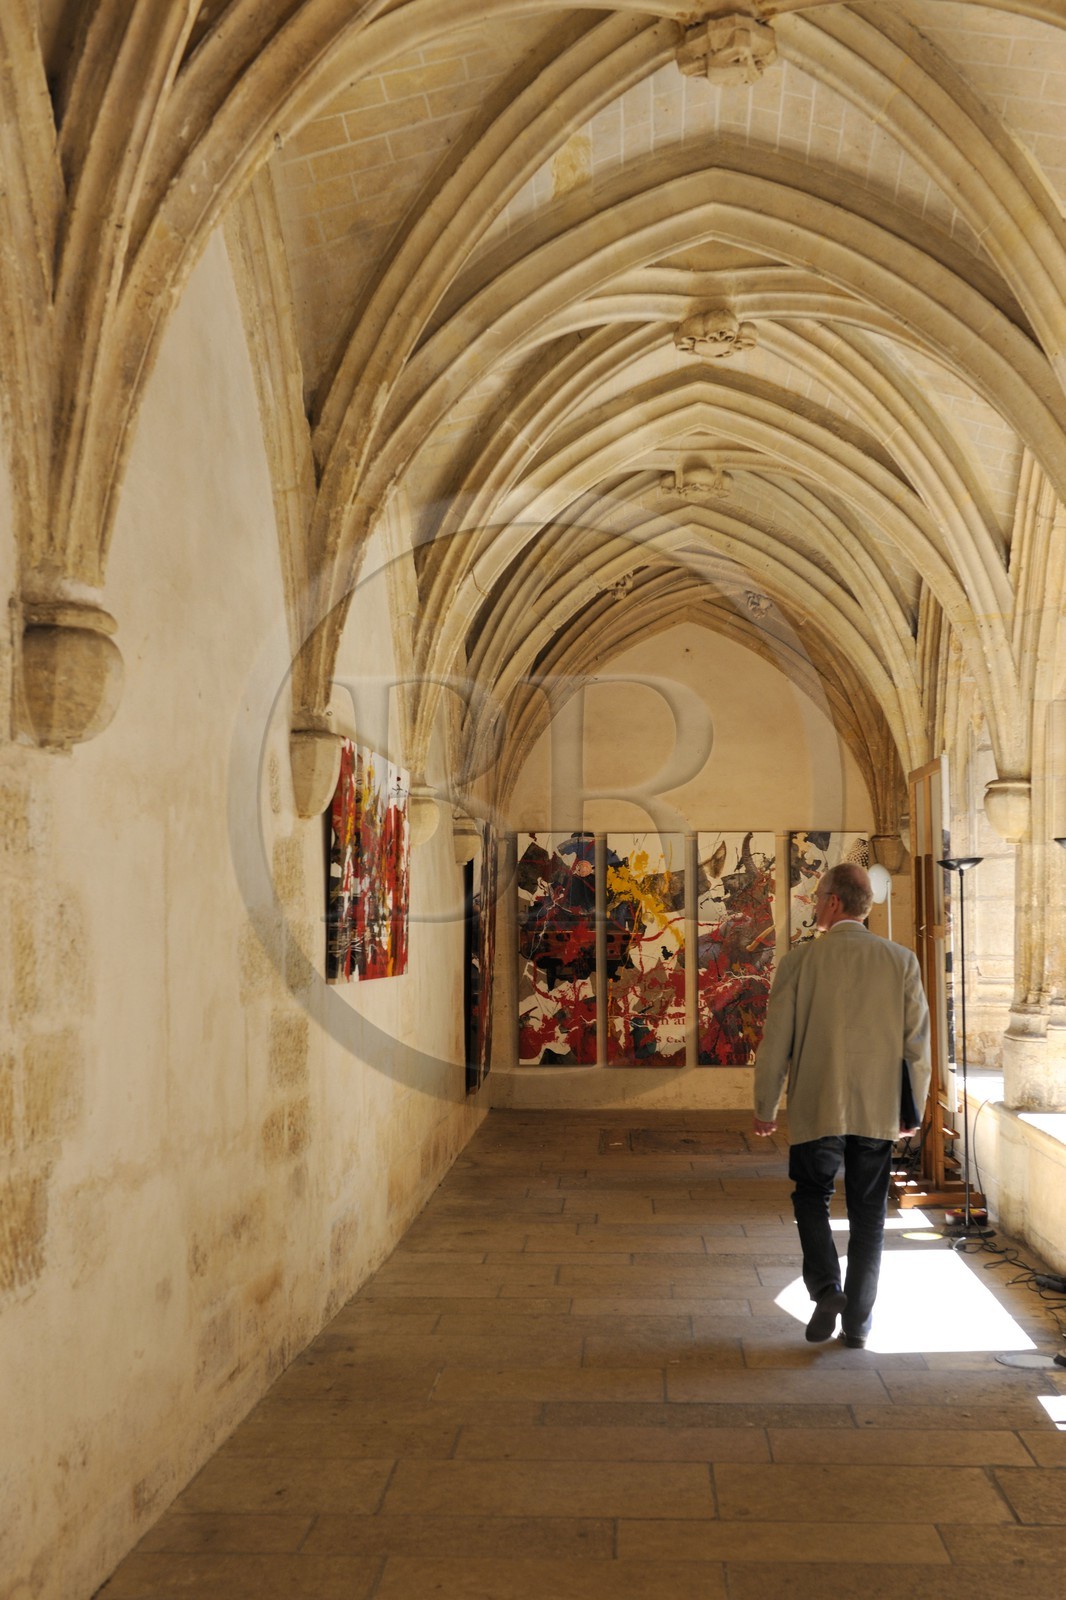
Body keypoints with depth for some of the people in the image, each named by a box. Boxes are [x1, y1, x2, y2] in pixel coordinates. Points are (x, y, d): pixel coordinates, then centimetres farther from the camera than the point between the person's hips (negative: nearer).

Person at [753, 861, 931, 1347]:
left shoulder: (802, 958, -7)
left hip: (816, 1107, -2)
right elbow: (918, 1042, 2)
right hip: (878, 1110, 2)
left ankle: (826, 1288, -1)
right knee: (868, 1214, 12)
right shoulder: (901, 961, -2)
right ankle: (858, 1320, 16)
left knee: (812, 1198, 17)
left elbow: (776, 1040, -4)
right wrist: (914, 1107, 14)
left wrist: (765, 1107, 6)